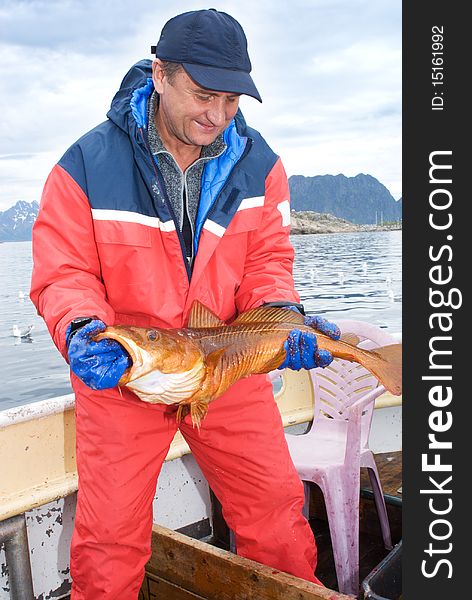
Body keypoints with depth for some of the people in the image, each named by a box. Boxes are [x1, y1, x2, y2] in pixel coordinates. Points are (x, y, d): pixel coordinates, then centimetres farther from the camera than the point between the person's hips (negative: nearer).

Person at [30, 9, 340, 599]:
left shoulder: (257, 163, -4)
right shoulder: (86, 165, -13)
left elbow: (266, 260, -1)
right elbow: (62, 275, -11)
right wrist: (83, 331, -31)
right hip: (120, 373, -2)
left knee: (277, 511, 11)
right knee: (109, 537, 7)